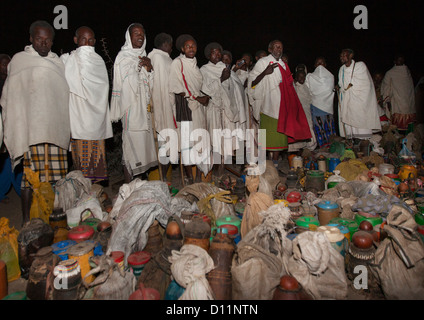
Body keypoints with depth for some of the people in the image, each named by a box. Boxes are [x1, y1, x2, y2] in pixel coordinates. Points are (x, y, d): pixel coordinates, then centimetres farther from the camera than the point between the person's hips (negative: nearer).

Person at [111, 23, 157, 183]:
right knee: (131, 141, -10)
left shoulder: (143, 56, 19)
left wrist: (149, 68, -3)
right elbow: (128, 83, -11)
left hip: (144, 106, 7)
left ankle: (144, 179, 17)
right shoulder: (123, 56, -2)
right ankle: (128, 184, -5)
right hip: (131, 106, -7)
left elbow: (150, 84, 14)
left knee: (145, 141, 8)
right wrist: (141, 66, -4)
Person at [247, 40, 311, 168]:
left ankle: (275, 164, 13)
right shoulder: (262, 62, 1)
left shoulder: (283, 65, 21)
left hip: (282, 106, 6)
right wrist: (265, 72, -23)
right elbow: (252, 82, -10)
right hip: (268, 106, -6)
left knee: (281, 134, 5)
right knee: (267, 137, -8)